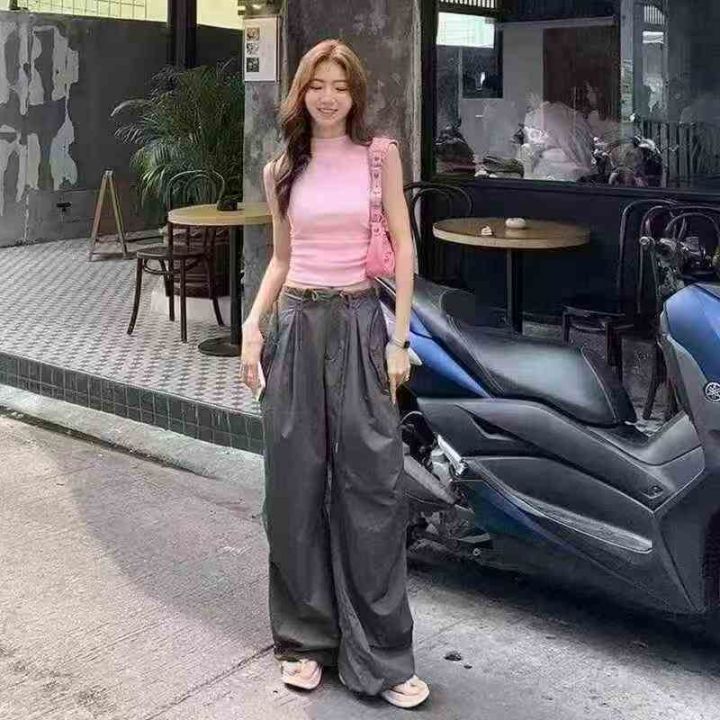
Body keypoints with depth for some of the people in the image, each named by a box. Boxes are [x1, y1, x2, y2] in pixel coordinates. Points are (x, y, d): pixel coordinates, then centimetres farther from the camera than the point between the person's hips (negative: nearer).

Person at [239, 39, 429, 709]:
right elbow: (281, 259, 14)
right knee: (296, 486, 5)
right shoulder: (281, 171, 10)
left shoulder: (380, 155, 3)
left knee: (371, 486, -3)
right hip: (295, 324, 3)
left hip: (361, 323, -2)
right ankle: (305, 638, 20)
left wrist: (399, 338, -6)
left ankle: (380, 654, 8)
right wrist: (252, 326, 0)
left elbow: (403, 247, 1)